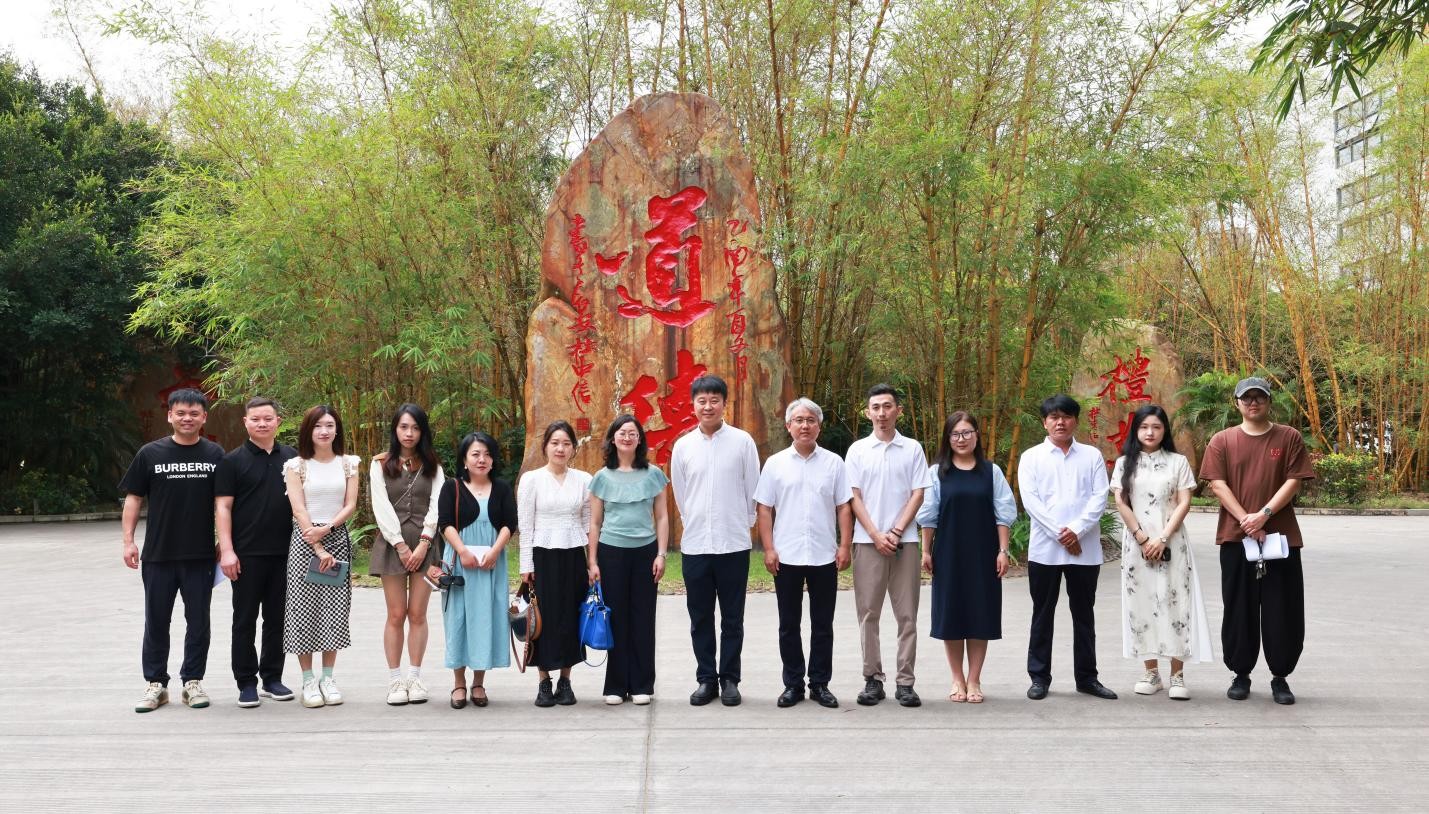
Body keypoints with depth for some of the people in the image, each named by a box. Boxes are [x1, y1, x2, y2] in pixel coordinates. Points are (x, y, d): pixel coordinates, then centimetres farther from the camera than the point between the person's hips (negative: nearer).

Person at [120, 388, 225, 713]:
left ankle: (193, 681, 18)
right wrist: (128, 541, -3)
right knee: (156, 622, 7)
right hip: (158, 555, 0)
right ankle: (155, 684, 17)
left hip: (201, 555, 0)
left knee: (198, 622, 7)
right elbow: (133, 497, 5)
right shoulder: (150, 453, 2)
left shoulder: (215, 454, 4)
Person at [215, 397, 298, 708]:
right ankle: (246, 682, 11)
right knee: (245, 619, 4)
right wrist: (226, 550, -12)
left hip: (284, 552, 3)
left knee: (277, 618, 9)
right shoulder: (232, 461, -1)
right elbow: (223, 506, -4)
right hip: (247, 553, -3)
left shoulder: (292, 458, 9)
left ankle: (272, 678, 20)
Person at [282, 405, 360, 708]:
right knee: (303, 609, -2)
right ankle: (308, 680, 6)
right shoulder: (297, 465, 0)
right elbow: (299, 510, -7)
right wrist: (318, 549, -14)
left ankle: (327, 677, 11)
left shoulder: (348, 464, 8)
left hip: (337, 538, 2)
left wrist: (326, 529, -14)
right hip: (304, 541, -2)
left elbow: (350, 505, 2)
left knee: (335, 609, 2)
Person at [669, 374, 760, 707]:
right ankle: (706, 679, 18)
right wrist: (694, 526, 12)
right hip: (694, 544, 2)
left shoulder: (742, 441, -2)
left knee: (732, 618, 6)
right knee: (700, 618, 8)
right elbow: (679, 494, 12)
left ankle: (730, 679, 15)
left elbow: (752, 490, 3)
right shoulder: (683, 446, 4)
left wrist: (743, 524, 7)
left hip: (733, 544, -2)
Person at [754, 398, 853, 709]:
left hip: (824, 556, 0)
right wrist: (768, 549, -5)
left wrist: (845, 546, -5)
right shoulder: (775, 463, 3)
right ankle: (793, 684, 17)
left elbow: (844, 508, 3)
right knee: (789, 625, 7)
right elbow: (765, 509, 2)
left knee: (822, 625, 7)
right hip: (786, 557, 0)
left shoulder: (833, 462, 3)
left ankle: (820, 684, 17)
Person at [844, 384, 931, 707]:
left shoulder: (913, 449, 6)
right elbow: (854, 497, 2)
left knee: (907, 614, 1)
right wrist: (876, 535, -8)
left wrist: (896, 532, -9)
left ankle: (905, 681, 7)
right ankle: (873, 679, 10)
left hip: (904, 541, 0)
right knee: (868, 614, 3)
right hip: (867, 542, 0)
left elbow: (918, 494, 2)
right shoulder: (858, 450, 5)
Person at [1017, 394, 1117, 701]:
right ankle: (1039, 677, 12)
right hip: (1044, 548, -1)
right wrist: (1058, 533, -15)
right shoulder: (1031, 457, 4)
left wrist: (1077, 529, -15)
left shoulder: (1092, 456, 8)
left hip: (1085, 548, 1)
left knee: (1083, 614, 9)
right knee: (1043, 614, 5)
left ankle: (1087, 677, 17)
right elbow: (1030, 500, -6)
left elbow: (1100, 497, -1)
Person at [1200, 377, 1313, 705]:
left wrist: (1264, 515, -14)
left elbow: (1294, 481, -2)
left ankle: (1280, 677, 14)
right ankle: (1241, 675, 16)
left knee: (1283, 610, 2)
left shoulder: (1289, 438, 5)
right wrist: (1246, 521, -13)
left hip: (1281, 536, 0)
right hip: (1235, 536, 0)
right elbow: (1217, 484, -3)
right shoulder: (1222, 441, 5)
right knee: (1239, 609, 5)